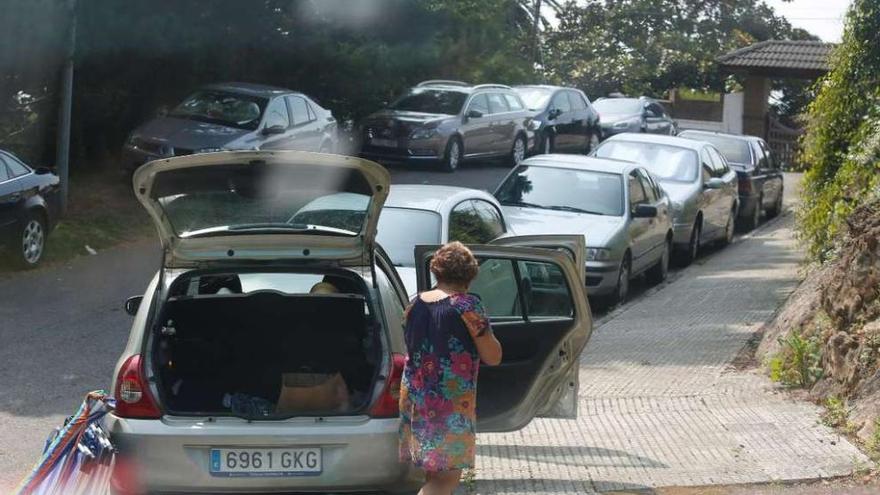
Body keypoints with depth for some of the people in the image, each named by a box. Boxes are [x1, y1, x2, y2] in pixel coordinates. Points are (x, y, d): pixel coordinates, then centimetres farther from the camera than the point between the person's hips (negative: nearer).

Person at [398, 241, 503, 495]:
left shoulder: (415, 304, 6)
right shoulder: (467, 305, -13)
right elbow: (493, 357, -10)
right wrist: (483, 328, 5)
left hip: (414, 398, 7)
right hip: (451, 403, -7)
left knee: (435, 474, 19)